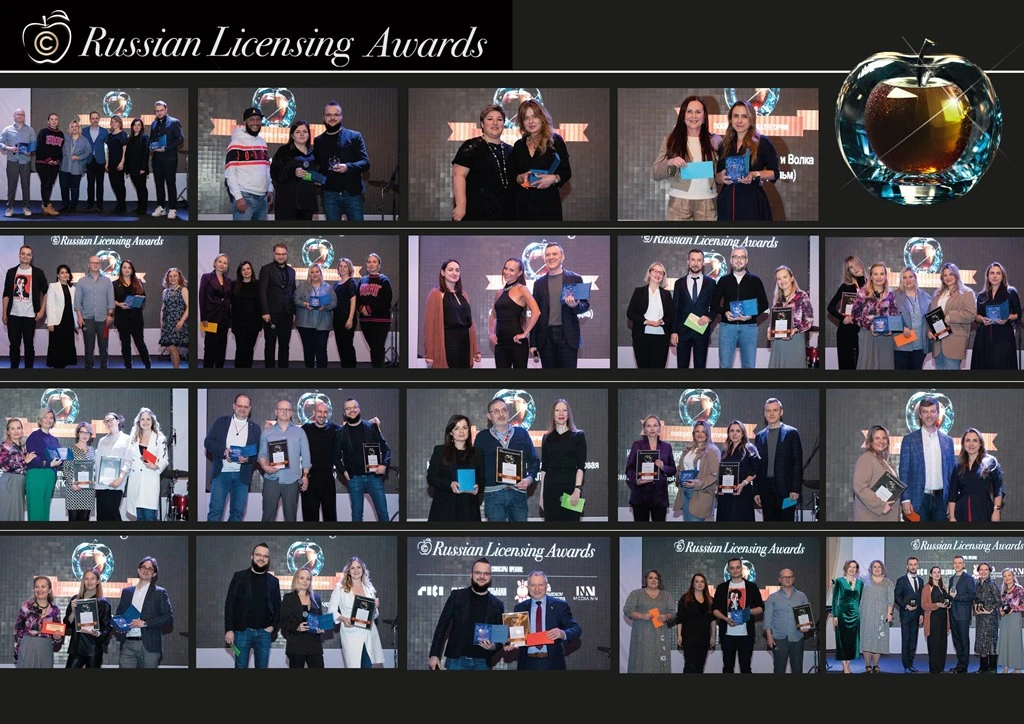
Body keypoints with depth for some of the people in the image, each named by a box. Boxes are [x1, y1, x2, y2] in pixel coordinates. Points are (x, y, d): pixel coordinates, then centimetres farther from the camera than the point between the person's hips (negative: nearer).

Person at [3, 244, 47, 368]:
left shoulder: (37, 273, 2)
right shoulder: (11, 272, 7)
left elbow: (46, 292, 5)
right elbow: (6, 294, 9)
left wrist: (42, 311, -3)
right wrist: (4, 314, 4)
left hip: (29, 315, -2)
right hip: (13, 315, 2)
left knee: (29, 344, 2)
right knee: (14, 344, 4)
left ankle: (29, 368, 6)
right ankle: (14, 368, 10)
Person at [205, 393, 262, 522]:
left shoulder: (255, 428, 11)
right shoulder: (221, 422, 8)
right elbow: (208, 442, 2)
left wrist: (248, 458, -16)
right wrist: (223, 451, -16)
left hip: (242, 476, 2)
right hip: (221, 473, -2)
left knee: (237, 512, 3)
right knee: (215, 511, -6)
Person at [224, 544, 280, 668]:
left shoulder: (273, 581, 10)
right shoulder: (239, 577, 3)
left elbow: (277, 607, 13)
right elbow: (229, 604, 0)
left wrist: (273, 627, -2)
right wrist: (229, 630, -8)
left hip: (264, 633, 2)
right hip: (242, 631, -2)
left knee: (262, 667, 2)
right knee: (241, 666, -2)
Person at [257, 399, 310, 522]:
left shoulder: (299, 432, 10)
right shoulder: (267, 432, 11)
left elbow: (305, 455, 8)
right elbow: (262, 453, 7)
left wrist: (305, 475, 0)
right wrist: (265, 466, -13)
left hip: (292, 480, 0)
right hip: (272, 479, 0)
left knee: (291, 516, 3)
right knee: (268, 515, -4)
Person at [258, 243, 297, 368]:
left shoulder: (291, 271, 14)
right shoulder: (266, 269, -1)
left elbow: (293, 292, 16)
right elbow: (262, 292, -7)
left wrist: (294, 312, 7)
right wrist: (265, 312, -15)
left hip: (287, 314, 4)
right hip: (272, 314, -4)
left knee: (284, 345, 5)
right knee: (270, 345, 2)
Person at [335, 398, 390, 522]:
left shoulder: (371, 427, 4)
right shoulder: (341, 432, 4)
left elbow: (385, 447, 6)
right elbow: (337, 455, 11)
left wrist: (384, 464, -9)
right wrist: (344, 471, -1)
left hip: (374, 476, 0)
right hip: (354, 478, 0)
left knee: (383, 512, -1)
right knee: (357, 513, 5)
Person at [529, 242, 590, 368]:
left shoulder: (575, 279, 5)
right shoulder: (539, 283, 12)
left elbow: (586, 305, 6)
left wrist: (576, 305, -20)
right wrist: (533, 342, 7)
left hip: (568, 335, -2)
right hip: (546, 336, 2)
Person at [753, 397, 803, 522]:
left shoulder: (791, 433, 4)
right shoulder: (759, 437, 14)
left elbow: (797, 463, -1)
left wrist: (795, 489, -9)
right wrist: (756, 491, 7)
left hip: (786, 488, -3)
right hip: (766, 488, 3)